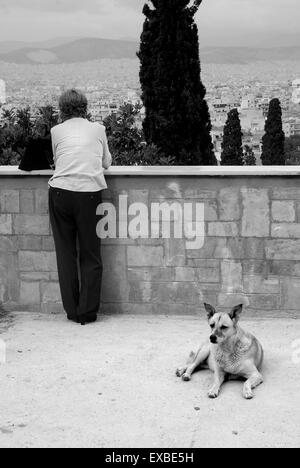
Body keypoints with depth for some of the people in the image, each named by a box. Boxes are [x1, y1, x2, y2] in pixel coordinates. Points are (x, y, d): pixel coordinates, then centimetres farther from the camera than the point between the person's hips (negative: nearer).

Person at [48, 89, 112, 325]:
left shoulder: (57, 131, 10)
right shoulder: (98, 129, 11)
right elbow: (107, 162, 19)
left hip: (61, 192, 1)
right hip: (90, 193, 0)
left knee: (66, 254, 10)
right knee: (90, 255, 8)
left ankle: (72, 311, 14)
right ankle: (88, 312, 9)